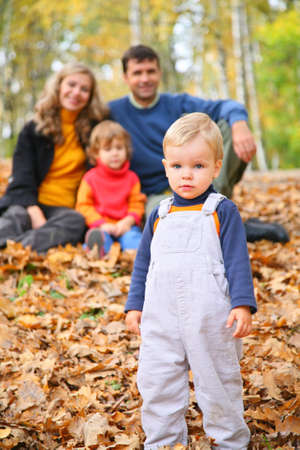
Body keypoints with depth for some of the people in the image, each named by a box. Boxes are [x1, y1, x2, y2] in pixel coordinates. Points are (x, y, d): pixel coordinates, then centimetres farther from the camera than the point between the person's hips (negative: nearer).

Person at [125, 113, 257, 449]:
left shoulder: (222, 211, -2)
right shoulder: (159, 215, 11)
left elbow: (237, 261, -6)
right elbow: (143, 263, 17)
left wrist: (242, 304, -14)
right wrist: (135, 305, 14)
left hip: (211, 320, -4)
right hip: (161, 318, 4)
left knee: (218, 383, 8)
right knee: (156, 384, 7)